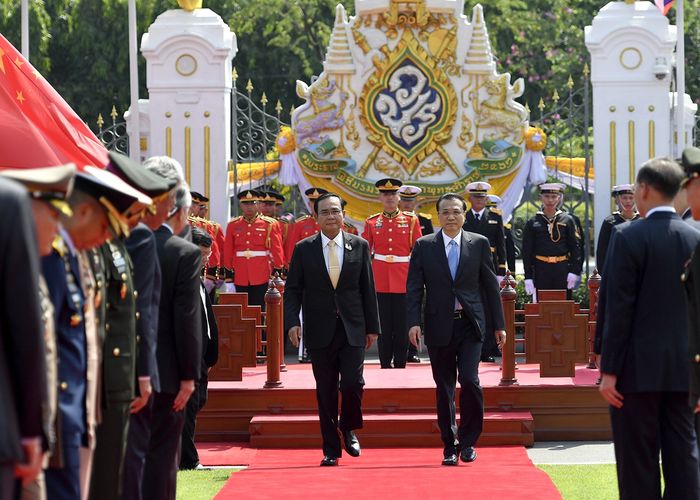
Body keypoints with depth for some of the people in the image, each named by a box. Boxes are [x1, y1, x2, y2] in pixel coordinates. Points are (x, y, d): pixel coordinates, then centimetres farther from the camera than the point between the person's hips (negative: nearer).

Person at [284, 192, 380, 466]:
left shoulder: (359, 246, 5)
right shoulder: (304, 249, 3)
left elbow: (368, 289, 7)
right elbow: (293, 289, 3)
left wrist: (372, 326, 6)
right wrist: (292, 322, -11)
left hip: (352, 329, 0)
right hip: (320, 331, 0)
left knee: (353, 383, -11)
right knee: (326, 391, 3)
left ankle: (348, 429, 18)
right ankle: (331, 449, 11)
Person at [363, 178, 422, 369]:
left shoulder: (411, 220, 3)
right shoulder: (371, 223, 6)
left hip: (404, 282, -1)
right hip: (380, 282, 1)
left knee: (402, 328, 2)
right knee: (383, 328, 3)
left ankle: (400, 366, 9)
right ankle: (385, 366, 10)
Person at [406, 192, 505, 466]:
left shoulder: (479, 244, 4)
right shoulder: (424, 246, 4)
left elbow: (490, 286, 7)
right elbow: (414, 287, 1)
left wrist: (498, 325, 5)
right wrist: (414, 322, -12)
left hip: (470, 324, -1)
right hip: (439, 326, 1)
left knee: (469, 381, -13)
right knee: (444, 387, 5)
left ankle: (467, 441, 3)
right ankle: (449, 446, 15)